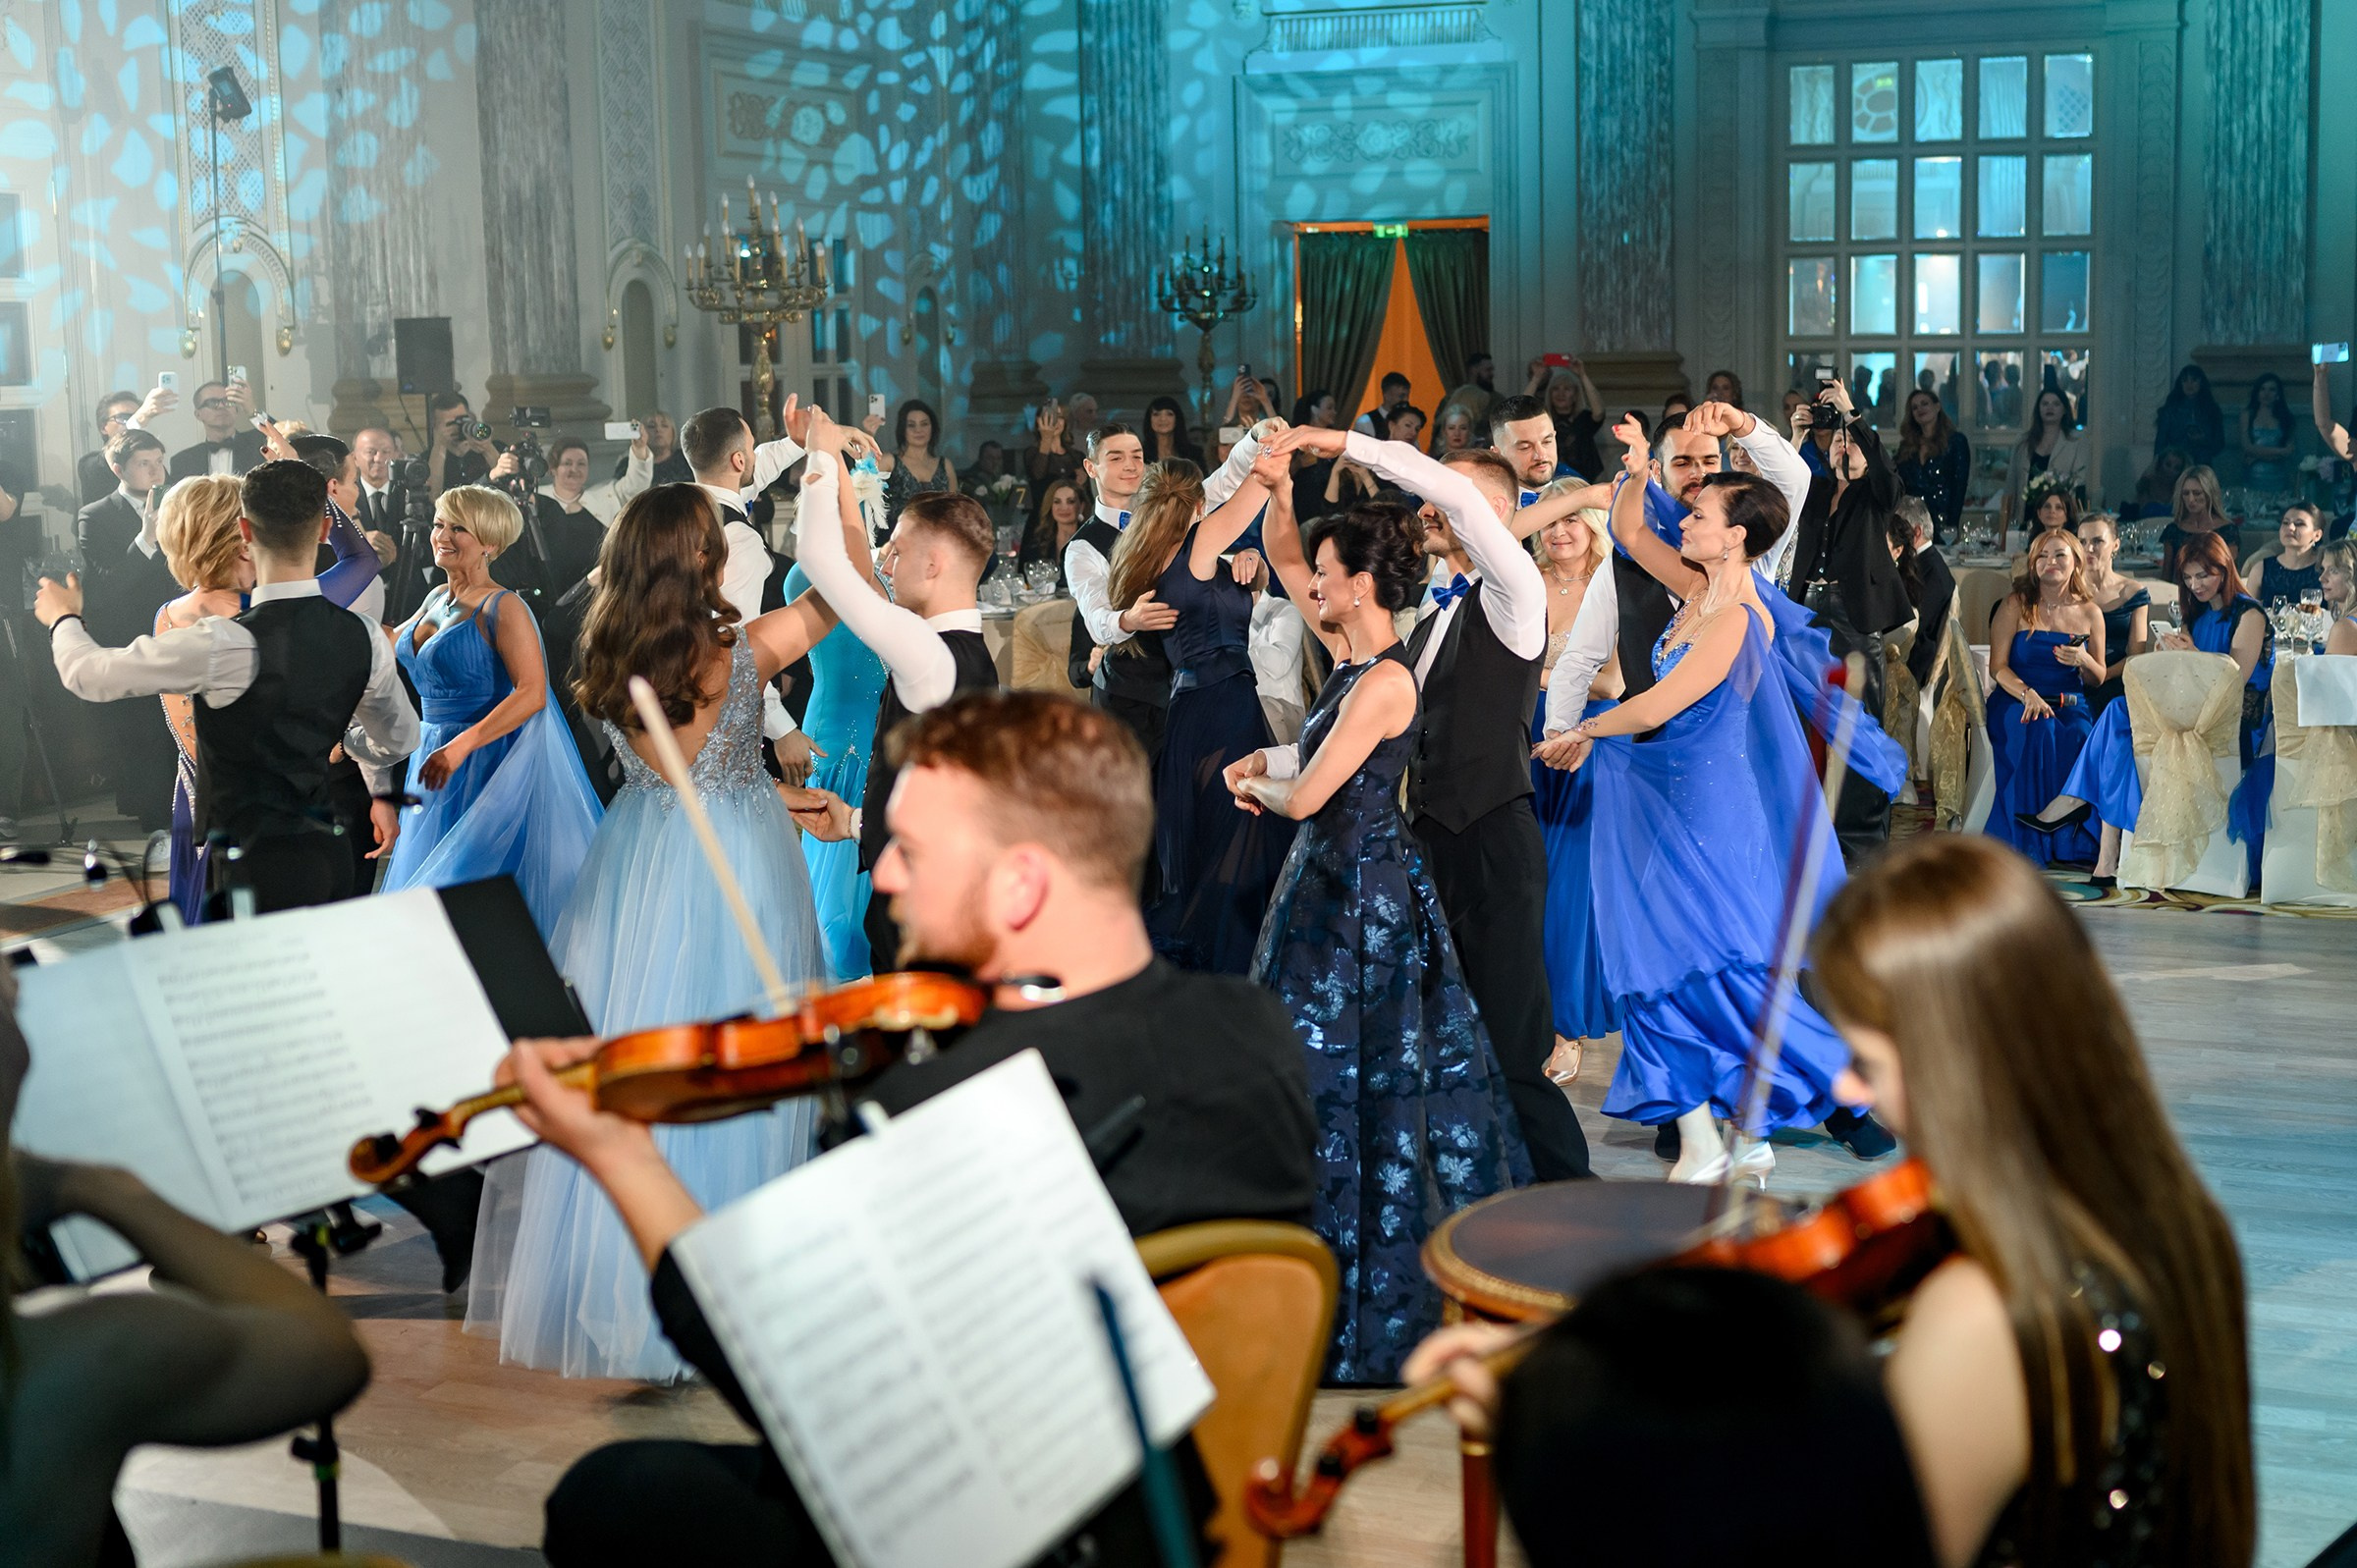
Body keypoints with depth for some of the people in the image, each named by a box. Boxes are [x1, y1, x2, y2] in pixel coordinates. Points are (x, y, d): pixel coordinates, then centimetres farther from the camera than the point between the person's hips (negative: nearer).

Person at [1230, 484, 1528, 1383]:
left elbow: (1305, 799, -20)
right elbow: (1282, 561, 18)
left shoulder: (1384, 681, -21)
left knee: (1348, 1077, -1)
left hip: (1362, 894, -9)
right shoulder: (1352, 649, 6)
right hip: (1333, 880, 9)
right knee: (1325, 1068, 15)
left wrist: (1254, 784, -1)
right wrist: (1277, 491, 1)